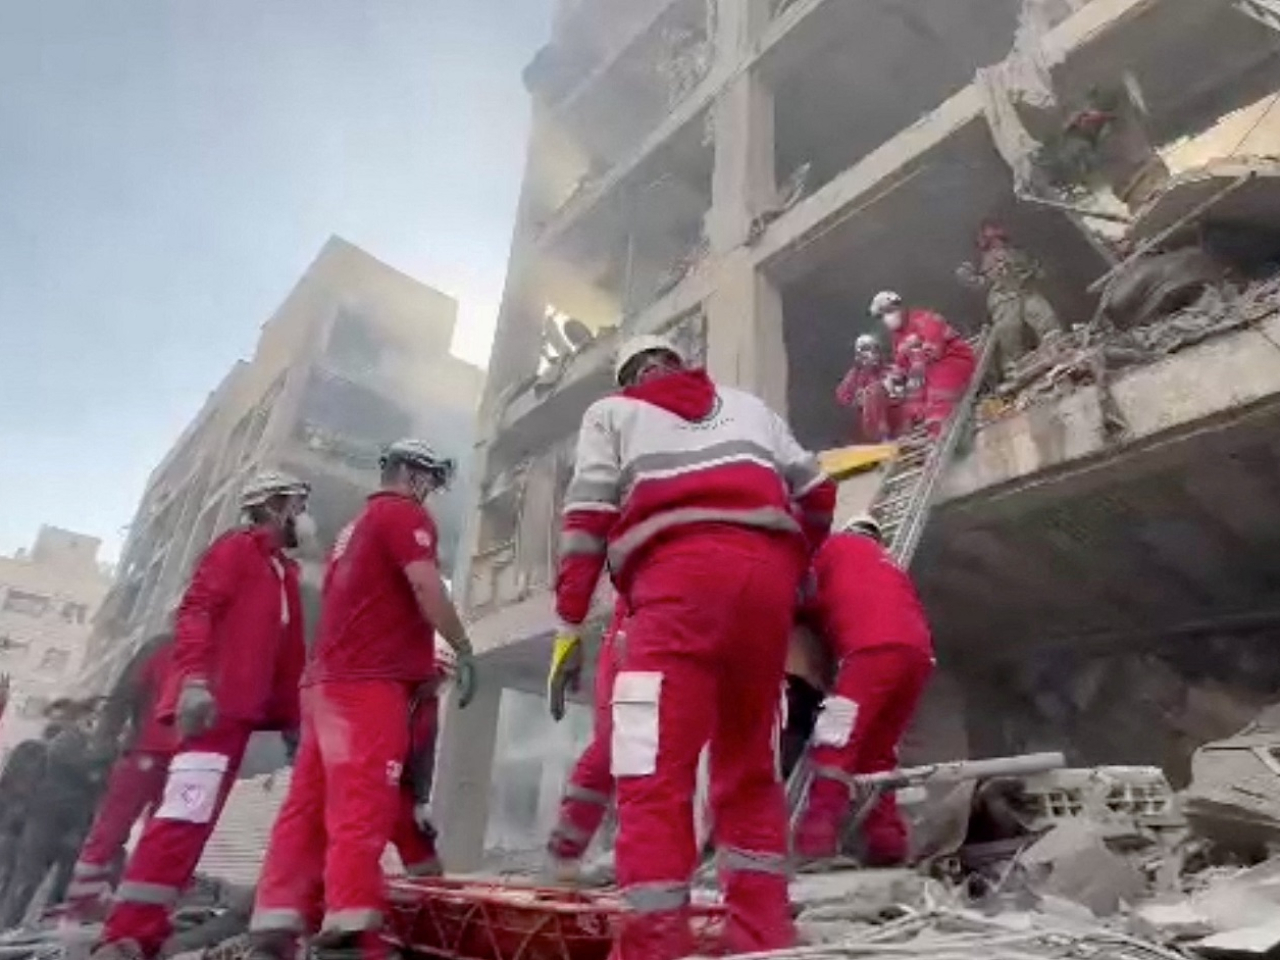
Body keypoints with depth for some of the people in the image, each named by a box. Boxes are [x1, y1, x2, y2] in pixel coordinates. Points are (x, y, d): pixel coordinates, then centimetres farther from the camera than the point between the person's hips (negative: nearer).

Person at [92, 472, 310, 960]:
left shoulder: (283, 571, 25)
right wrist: (193, 680, -27)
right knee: (186, 815, -16)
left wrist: (291, 718, 20)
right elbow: (195, 610, -14)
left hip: (243, 708, 9)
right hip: (214, 703, -8)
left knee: (193, 816, 7)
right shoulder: (236, 547, 1)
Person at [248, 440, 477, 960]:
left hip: (328, 679, 9)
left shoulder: (354, 528, 25)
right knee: (362, 807, -11)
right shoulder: (405, 514, -2)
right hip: (368, 682, -9)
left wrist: (424, 663, 26)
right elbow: (426, 587, -15)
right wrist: (463, 649, -7)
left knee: (308, 806, 7)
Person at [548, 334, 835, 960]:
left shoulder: (612, 412, 21)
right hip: (766, 572, 5)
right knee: (748, 760, 14)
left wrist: (568, 626, 4)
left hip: (682, 574, -4)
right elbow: (816, 494, 23)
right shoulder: (747, 405, 31)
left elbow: (587, 518, 6)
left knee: (654, 769, -9)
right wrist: (794, 563, 38)